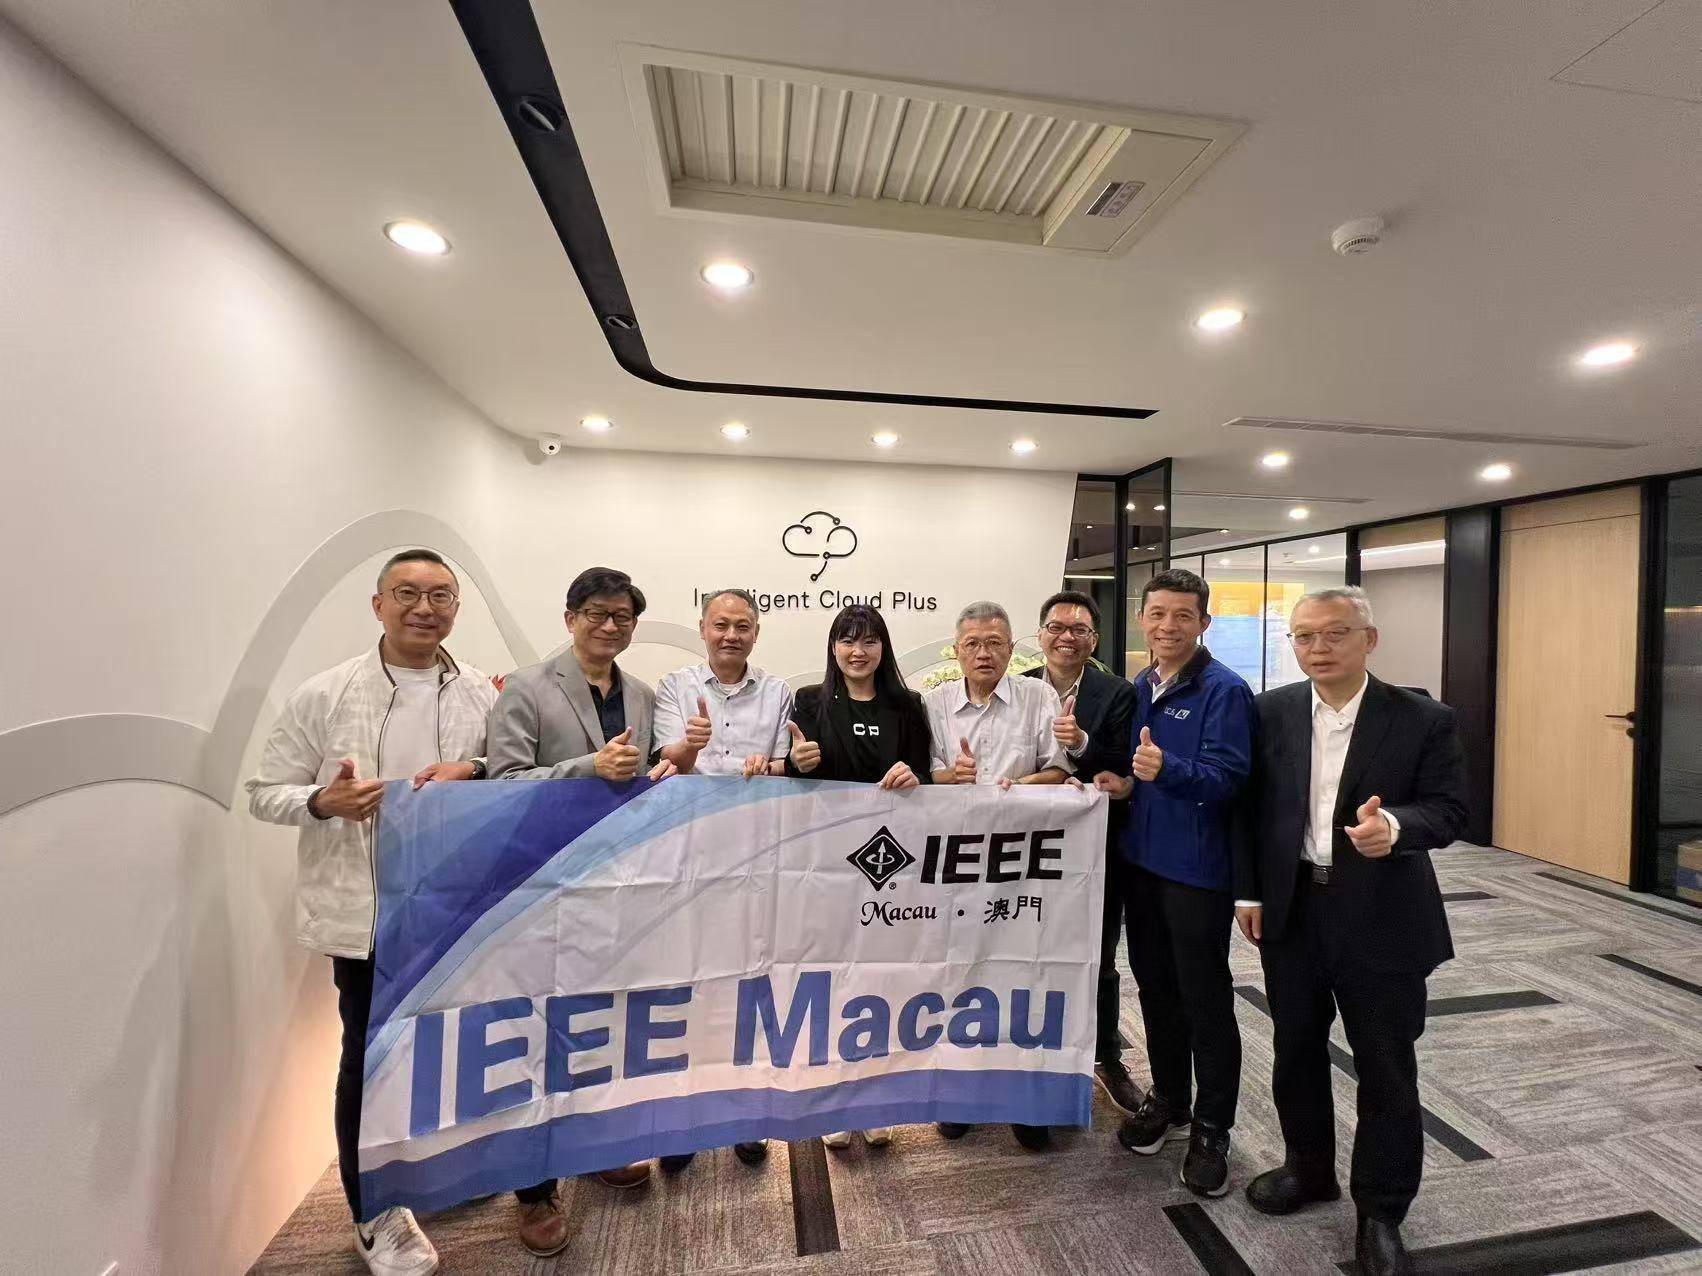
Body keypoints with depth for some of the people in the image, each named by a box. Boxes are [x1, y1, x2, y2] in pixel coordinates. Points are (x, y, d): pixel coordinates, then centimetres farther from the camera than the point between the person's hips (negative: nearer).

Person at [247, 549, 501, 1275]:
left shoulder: (482, 696, -1)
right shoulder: (323, 695, -6)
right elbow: (265, 792, -1)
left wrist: (474, 773, -15)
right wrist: (323, 802, -21)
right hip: (364, 908, -2)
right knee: (369, 1057, 10)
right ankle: (374, 1214, 32)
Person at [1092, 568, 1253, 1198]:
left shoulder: (1224, 690, -14)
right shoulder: (1138, 688, 8)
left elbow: (1227, 777, -22)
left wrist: (1166, 770, -39)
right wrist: (1124, 783, -3)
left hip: (1197, 867, -6)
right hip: (1141, 859, 7)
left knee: (1205, 1003, 8)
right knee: (1155, 988, 19)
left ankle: (1210, 1129, 28)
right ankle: (1168, 1100, 38)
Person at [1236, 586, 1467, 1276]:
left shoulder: (1423, 719, -7)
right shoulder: (1271, 712, -1)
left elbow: (1448, 808, -8)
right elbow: (1249, 805, 3)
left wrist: (1395, 824, -30)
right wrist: (1248, 891, 1)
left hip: (1381, 918, -2)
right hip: (1290, 910, 3)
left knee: (1386, 1068, 11)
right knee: (1296, 1052, 18)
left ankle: (1380, 1211, 32)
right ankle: (1308, 1168, 41)